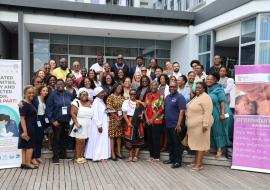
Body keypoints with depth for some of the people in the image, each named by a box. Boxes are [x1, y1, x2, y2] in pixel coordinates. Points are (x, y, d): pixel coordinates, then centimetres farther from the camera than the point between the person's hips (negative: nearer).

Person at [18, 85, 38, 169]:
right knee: (30, 145, -1)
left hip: (31, 127, 9)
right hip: (27, 127, -9)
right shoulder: (24, 104, -16)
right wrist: (25, 131, -25)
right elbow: (22, 118, -21)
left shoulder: (31, 103, 11)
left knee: (25, 146, 13)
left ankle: (24, 163, 20)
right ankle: (28, 163, 8)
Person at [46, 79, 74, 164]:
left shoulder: (68, 94, 4)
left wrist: (71, 117, 4)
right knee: (56, 138, 1)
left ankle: (63, 154, 28)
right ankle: (56, 157, 10)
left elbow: (73, 105, 11)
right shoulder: (53, 94, -7)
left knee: (64, 138, 13)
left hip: (66, 120, 4)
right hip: (57, 120, -4)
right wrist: (52, 120, -14)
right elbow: (49, 108, -9)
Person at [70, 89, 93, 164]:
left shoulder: (90, 103, 12)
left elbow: (92, 114, 18)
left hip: (87, 126, 4)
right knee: (79, 141, -3)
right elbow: (72, 113, -10)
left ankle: (82, 156, 16)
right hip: (80, 125, -4)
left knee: (84, 141, 7)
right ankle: (78, 157, 7)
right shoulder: (76, 102, -3)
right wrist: (76, 123, -17)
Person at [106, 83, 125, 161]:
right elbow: (110, 109, -10)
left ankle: (119, 152, 17)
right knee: (112, 135, -1)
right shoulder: (110, 97, -5)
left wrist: (121, 117, -7)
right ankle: (112, 153, 4)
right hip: (113, 119, -5)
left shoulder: (122, 97, 10)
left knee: (119, 135, 9)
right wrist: (117, 118, -14)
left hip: (121, 119, 5)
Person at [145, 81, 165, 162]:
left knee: (156, 138, -2)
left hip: (157, 121, -5)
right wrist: (146, 118, -2)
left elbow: (161, 109, -11)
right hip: (148, 121, 6)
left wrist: (152, 119, -12)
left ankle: (156, 156, 8)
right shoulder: (148, 95, 12)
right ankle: (151, 155, 20)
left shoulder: (160, 96, -6)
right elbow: (145, 107, 10)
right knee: (150, 138, 9)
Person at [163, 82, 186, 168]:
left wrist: (179, 124, -22)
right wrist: (165, 121, 13)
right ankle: (171, 158, 27)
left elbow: (182, 111, -16)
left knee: (177, 143, 0)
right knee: (170, 143, 15)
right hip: (168, 124, 8)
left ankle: (178, 161, 9)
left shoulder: (180, 97, -10)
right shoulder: (167, 97, 14)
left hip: (176, 125, -7)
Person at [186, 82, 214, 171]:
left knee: (200, 144, -3)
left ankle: (199, 164, 3)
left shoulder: (205, 98, -16)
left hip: (200, 125, -10)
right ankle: (196, 162, 24)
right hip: (194, 125, 10)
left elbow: (207, 112, -22)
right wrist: (188, 122, 20)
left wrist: (205, 124, -26)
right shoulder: (196, 97, 15)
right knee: (196, 143, 14)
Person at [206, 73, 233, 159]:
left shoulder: (218, 89, -11)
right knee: (209, 131, 12)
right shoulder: (206, 89, 7)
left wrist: (222, 113, -21)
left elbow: (222, 102, -15)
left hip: (217, 114, -6)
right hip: (208, 114, 6)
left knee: (218, 131, 4)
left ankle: (219, 150, 13)